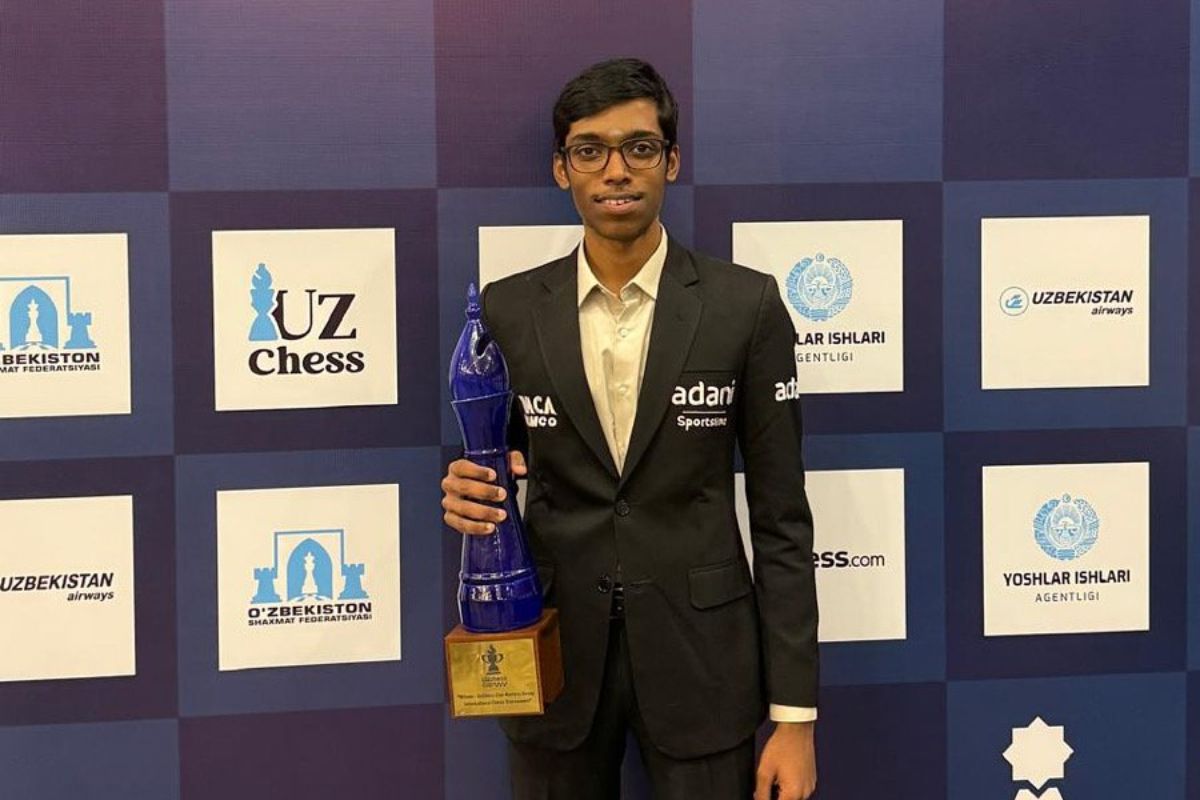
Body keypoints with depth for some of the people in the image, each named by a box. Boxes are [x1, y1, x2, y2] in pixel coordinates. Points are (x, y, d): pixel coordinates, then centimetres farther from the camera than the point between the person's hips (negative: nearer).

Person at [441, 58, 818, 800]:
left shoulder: (746, 305, -6)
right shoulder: (508, 310, 0)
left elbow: (780, 516, -4)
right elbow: (501, 466, 11)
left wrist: (795, 711, -7)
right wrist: (470, 493, -14)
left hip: (700, 655, -2)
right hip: (555, 653, 2)